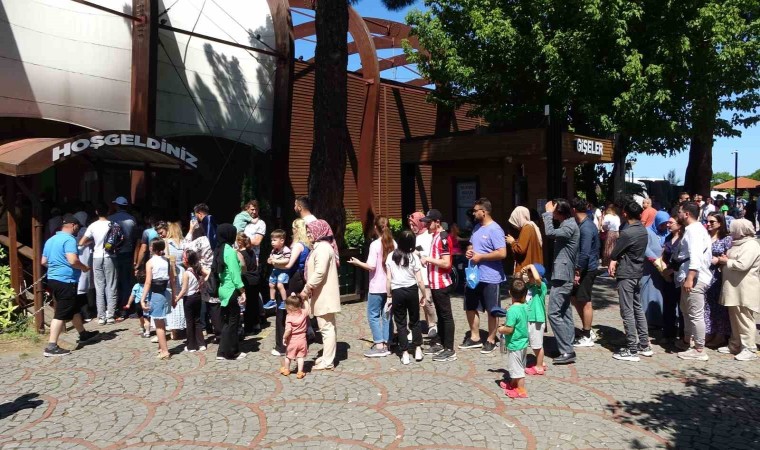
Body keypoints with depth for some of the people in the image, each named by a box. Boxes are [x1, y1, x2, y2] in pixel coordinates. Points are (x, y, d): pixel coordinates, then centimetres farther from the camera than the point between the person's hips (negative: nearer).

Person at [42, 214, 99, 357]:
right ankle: (51, 346, -8)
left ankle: (83, 334, 36)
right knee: (61, 314, -7)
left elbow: (44, 261, 19)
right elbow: (73, 261, -24)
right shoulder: (69, 239, -14)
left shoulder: (50, 240, 14)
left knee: (74, 308, 22)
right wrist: (84, 268, -7)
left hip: (53, 279, 10)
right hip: (65, 281, -10)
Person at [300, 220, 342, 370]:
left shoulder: (323, 248, -16)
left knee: (327, 328, -5)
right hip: (323, 295, 11)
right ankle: (327, 357, 25)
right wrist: (309, 289, 14)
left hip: (324, 296, -11)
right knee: (327, 327, 16)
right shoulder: (321, 247, 18)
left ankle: (327, 362, 0)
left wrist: (306, 289, -19)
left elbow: (319, 272, -25)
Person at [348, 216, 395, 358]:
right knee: (386, 315, 12)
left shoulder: (375, 244, -14)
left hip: (377, 287, -6)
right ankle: (386, 344, 16)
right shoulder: (393, 244, 4)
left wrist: (357, 262, -4)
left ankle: (379, 346, 1)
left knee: (373, 315, 3)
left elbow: (371, 266, -18)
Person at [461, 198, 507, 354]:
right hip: (474, 275, 9)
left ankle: (491, 340, 22)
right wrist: (469, 252, 1)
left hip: (490, 278, -9)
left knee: (491, 311, 7)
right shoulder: (477, 227, 10)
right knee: (470, 307, 16)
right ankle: (475, 338, 30)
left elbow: (502, 253, -25)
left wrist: (480, 256, -21)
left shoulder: (495, 230, -18)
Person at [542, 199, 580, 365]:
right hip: (564, 276, 10)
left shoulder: (570, 226, -17)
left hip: (562, 276, -10)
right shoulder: (568, 224, 14)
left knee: (554, 313, -10)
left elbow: (550, 232, -32)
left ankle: (566, 352, -7)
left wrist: (548, 212, -22)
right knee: (565, 314, 11)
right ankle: (568, 350, 16)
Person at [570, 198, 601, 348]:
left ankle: (587, 337, 12)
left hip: (586, 269, -10)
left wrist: (578, 272, -20)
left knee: (585, 302, 0)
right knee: (574, 297, 16)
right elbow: (597, 245, 18)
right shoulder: (587, 224, 10)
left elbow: (585, 253, -24)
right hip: (586, 268, 10)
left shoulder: (585, 228, -21)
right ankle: (587, 330, 25)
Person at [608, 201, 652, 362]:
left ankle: (632, 350, 1)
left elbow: (614, 253, -9)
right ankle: (644, 345, 23)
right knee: (638, 309, 16)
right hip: (637, 272, 9)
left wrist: (613, 261, 10)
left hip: (626, 275, -9)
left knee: (627, 312, -4)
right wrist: (617, 261, 0)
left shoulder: (627, 232, -20)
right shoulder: (643, 230, 6)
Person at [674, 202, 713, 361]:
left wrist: (690, 278, -31)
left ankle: (699, 350, 2)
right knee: (686, 310, 23)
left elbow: (695, 256, -26)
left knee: (696, 314, -5)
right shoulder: (695, 228, 18)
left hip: (694, 278, -11)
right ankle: (686, 341, 36)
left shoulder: (693, 230, -15)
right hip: (690, 277, 11)